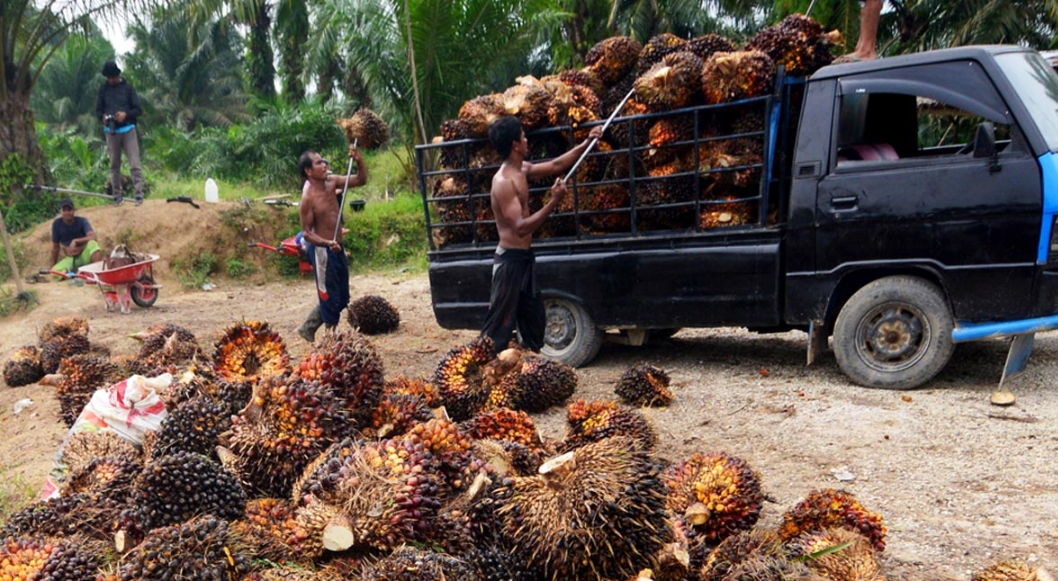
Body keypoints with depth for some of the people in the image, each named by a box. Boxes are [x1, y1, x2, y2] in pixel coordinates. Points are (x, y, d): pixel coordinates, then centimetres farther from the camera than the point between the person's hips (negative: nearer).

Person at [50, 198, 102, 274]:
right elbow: (55, 247, 3)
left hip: (84, 255, -2)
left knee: (92, 244, -35)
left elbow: (93, 237, -25)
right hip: (70, 258, 2)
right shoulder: (57, 224, -6)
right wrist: (53, 266, 7)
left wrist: (75, 241, -35)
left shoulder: (82, 221, -10)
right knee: (55, 272, -26)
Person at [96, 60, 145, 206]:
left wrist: (126, 114, -18)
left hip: (128, 129, -3)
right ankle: (117, 195, 14)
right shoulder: (103, 89, 7)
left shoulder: (127, 87, 0)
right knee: (114, 165, 8)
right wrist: (103, 117, -11)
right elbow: (98, 110, 12)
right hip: (111, 131, 3)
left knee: (134, 164, -9)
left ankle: (139, 194, -10)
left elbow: (138, 109, 0)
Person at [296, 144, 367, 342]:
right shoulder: (308, 197, -19)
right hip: (321, 251, -8)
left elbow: (361, 180, 6)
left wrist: (359, 160, -13)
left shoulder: (331, 181, 0)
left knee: (341, 298, 17)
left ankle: (308, 328, 30)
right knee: (330, 299, 3)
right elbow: (306, 232, -17)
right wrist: (326, 243, -34)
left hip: (337, 248, 8)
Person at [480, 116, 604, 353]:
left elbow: (556, 165, 21)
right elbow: (521, 227, -27)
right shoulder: (503, 182, -21)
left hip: (524, 258, 10)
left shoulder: (522, 170, 8)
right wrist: (553, 202, -29)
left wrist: (586, 144, 18)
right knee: (499, 325, -7)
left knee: (533, 319, 18)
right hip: (510, 259, -10)